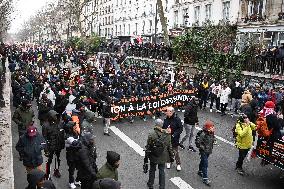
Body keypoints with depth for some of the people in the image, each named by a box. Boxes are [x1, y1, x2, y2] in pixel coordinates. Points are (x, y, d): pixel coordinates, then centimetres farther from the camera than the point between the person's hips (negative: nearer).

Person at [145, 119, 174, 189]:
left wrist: (146, 157, -2)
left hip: (153, 157, -1)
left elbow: (148, 147, -13)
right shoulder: (167, 134, -13)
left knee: (152, 170, 20)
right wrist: (171, 156, 12)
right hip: (163, 157, 1)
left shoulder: (151, 135, -20)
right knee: (162, 171, 18)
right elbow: (169, 146, -3)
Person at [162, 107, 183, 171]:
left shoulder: (177, 119, -15)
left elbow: (180, 129, -12)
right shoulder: (166, 119, 0)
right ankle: (169, 162, 37)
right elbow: (163, 127, 12)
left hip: (174, 139, -5)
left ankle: (178, 164, 21)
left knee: (175, 152, 3)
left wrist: (174, 134, -20)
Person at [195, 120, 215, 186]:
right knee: (205, 164, -4)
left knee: (203, 161, 25)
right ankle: (205, 178, 4)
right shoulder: (203, 134, -27)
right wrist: (202, 148, -18)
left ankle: (200, 171, 46)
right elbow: (197, 142, -24)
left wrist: (211, 147, 5)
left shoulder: (211, 133, -3)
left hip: (208, 151, 7)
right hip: (203, 151, -7)